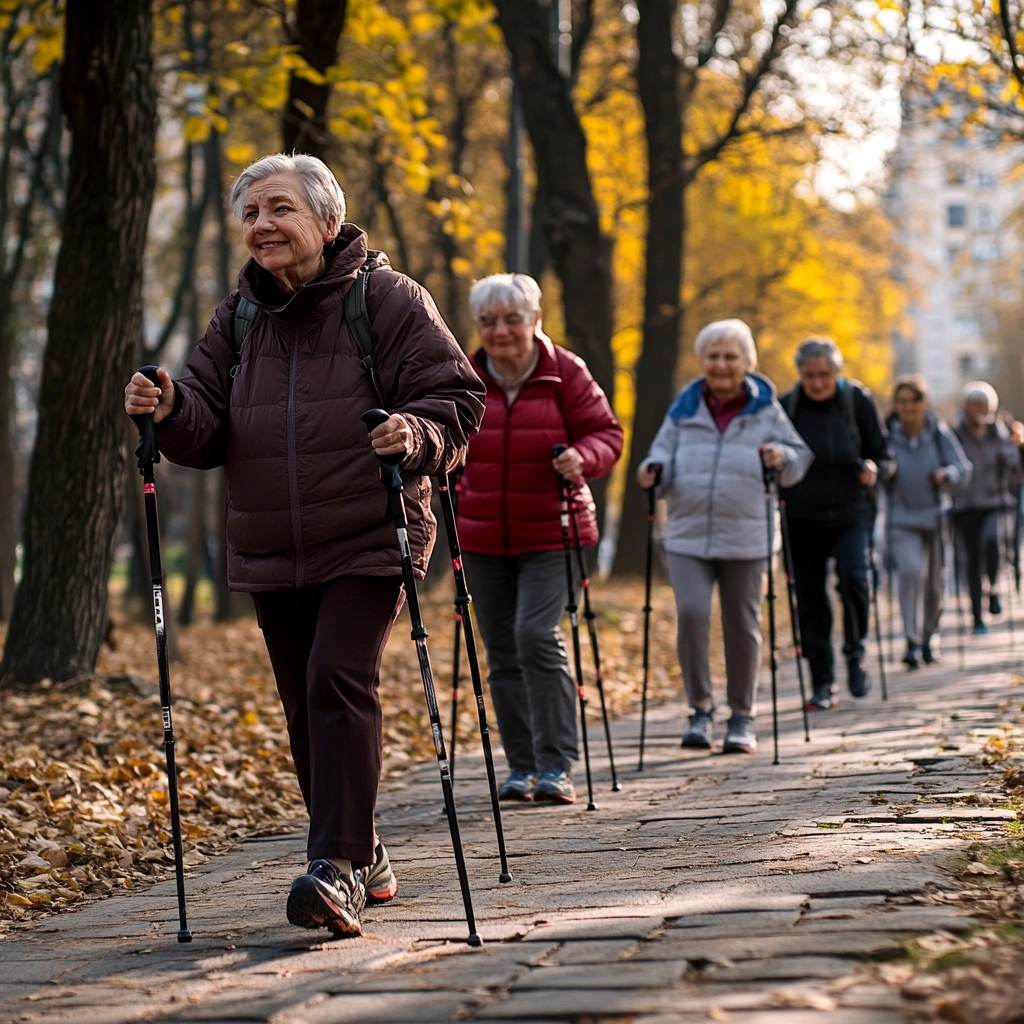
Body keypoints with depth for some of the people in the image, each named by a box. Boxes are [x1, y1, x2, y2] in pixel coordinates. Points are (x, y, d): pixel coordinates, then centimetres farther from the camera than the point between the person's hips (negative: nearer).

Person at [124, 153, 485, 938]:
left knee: (339, 682, -21)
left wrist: (417, 436, -27)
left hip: (368, 543, -6)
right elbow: (208, 433, 8)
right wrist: (172, 410, -14)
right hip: (270, 552, 6)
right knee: (306, 708, 10)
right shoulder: (237, 318, 11)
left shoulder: (389, 299, -5)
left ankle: (335, 867, -22)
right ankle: (361, 855, 25)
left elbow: (458, 398, -6)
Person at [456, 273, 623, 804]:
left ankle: (557, 765, -11)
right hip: (482, 537, 4)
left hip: (550, 533, -3)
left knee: (537, 636, -17)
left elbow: (607, 433, -1)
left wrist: (583, 457, -22)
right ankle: (521, 767, 15)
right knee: (501, 652, 6)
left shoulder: (566, 373, -3)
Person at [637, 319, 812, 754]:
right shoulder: (685, 408, 8)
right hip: (688, 535, 0)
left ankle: (742, 718, 19)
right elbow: (663, 452, 12)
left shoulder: (764, 409, 5)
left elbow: (800, 457, 8)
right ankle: (700, 709, 0)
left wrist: (781, 457, -13)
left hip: (746, 538, 0)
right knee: (691, 614, -16)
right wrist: (653, 471, -10)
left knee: (742, 626, 6)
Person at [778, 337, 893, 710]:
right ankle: (822, 683, 12)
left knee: (853, 577, -22)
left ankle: (855, 655, 1)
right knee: (810, 599, 2)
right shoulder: (786, 407, -1)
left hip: (851, 513, -1)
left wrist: (874, 469, -16)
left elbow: (884, 453, 5)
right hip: (803, 516, 1)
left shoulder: (858, 401, -1)